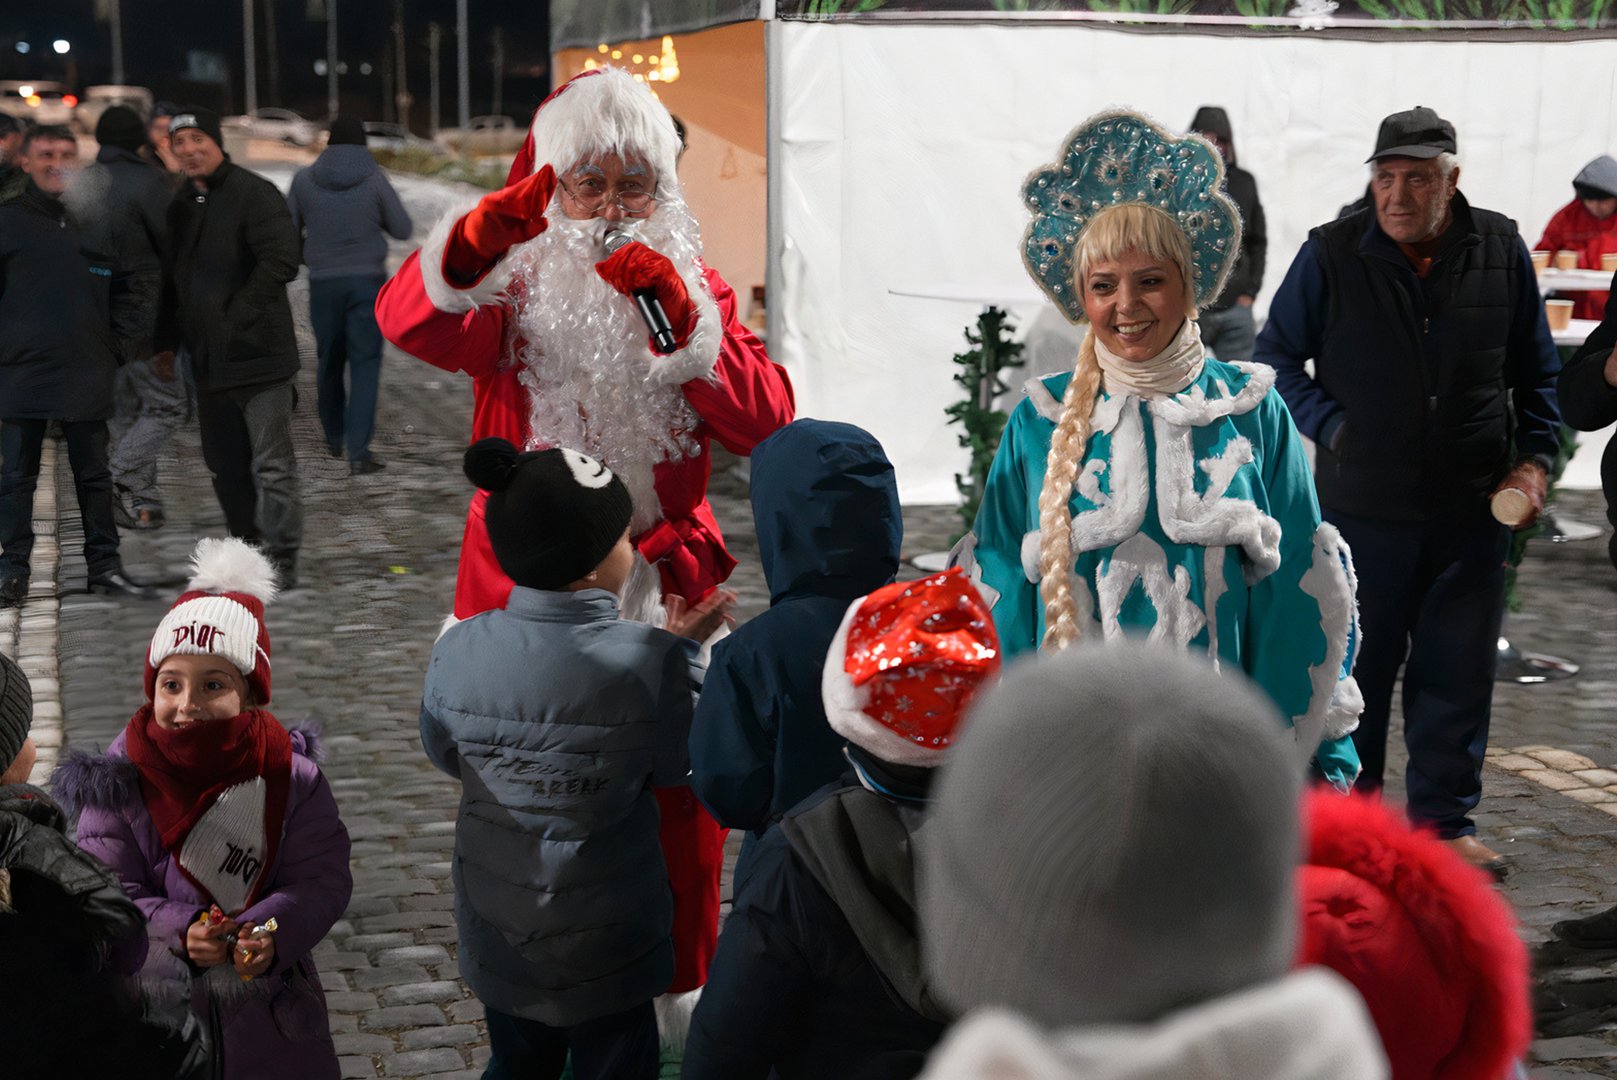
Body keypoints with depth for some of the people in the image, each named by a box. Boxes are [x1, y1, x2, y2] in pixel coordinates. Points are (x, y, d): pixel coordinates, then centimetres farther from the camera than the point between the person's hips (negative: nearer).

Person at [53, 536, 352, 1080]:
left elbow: (323, 878, -12)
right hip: (156, 1001, 0)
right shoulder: (121, 776, -13)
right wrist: (178, 933, -29)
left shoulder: (287, 774, -12)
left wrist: (272, 931, -31)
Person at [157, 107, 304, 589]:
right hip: (209, 360, 8)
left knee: (271, 466, -4)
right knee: (225, 464, 14)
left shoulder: (254, 193, -9)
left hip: (259, 353, -8)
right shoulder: (181, 205, 15)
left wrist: (235, 317, -20)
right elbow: (173, 279, 20)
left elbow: (281, 262, -19)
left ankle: (282, 561, 3)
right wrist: (167, 341, 11)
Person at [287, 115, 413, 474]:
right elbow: (402, 229, -1)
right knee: (365, 362, -2)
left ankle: (334, 438, 32)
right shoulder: (374, 179, -7)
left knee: (329, 360, 18)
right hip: (367, 280, -2)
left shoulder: (304, 180, -3)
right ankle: (358, 450, -11)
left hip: (323, 282, 2)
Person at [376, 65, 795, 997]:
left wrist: (681, 318, -21)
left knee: (681, 805, 3)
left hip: (664, 585, 1)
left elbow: (764, 422, -8)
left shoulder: (695, 284, 8)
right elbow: (408, 322, -21)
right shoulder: (514, 283, 3)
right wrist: (479, 240, -40)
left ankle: (681, 1000, 21)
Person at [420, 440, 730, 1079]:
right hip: (607, 939, -3)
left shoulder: (457, 651, -16)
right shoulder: (650, 661, -25)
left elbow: (444, 756, 1)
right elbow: (675, 767, -9)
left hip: (498, 929, 3)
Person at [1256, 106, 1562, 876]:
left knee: (1458, 669, 8)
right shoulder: (1331, 254, -5)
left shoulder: (1500, 250, 2)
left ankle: (1445, 821, 22)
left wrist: (1535, 457, 2)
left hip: (1473, 507, 2)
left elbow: (1537, 372, 12)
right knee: (1356, 667, 8)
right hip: (1362, 503, -2)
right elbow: (1276, 359, 4)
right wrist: (1333, 428, -8)